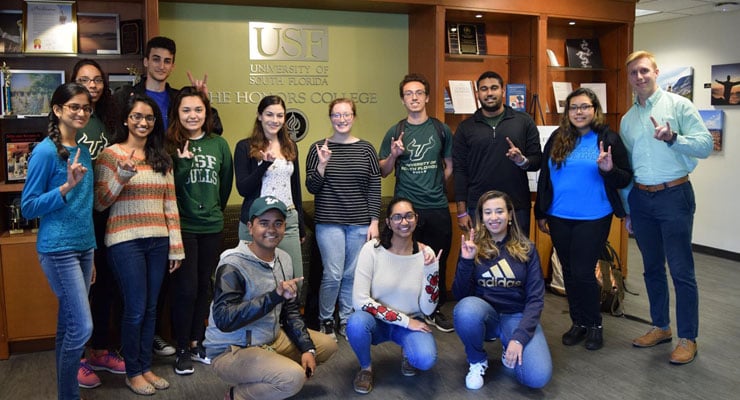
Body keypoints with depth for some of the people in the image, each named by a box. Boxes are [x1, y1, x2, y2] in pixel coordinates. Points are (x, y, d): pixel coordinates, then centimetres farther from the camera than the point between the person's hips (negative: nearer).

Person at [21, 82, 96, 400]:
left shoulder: (83, 152, 10)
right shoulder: (45, 151, -11)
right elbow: (28, 207, -11)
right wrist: (67, 186, -23)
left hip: (83, 247, 7)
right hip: (58, 249, -7)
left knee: (69, 325, 13)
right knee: (82, 327, -7)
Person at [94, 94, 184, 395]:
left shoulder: (162, 158, 10)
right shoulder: (111, 154, -3)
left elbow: (170, 203, 10)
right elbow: (100, 203, -6)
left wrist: (176, 245, 6)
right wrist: (123, 175, -22)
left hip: (158, 241, 5)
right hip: (126, 242, -4)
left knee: (151, 308, 12)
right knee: (135, 310, 1)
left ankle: (146, 367, 27)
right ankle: (132, 373, 19)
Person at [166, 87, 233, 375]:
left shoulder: (219, 144, 4)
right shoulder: (170, 145, -5)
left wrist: (215, 210, 13)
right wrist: (182, 161, -22)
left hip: (212, 226, 4)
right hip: (182, 226, -4)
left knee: (204, 286, 12)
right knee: (185, 287, -3)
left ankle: (197, 343, 27)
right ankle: (182, 349, 13)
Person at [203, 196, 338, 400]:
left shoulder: (283, 259, 2)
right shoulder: (233, 265, -21)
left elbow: (291, 311, 9)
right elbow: (224, 319, -33)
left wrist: (307, 348, -3)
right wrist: (274, 295, -39)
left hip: (271, 339, 8)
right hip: (231, 351, -8)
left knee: (328, 345, 10)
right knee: (294, 377, -29)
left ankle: (261, 381, 10)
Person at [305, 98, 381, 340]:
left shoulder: (366, 149, 4)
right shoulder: (318, 148, 1)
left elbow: (374, 188, 5)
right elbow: (312, 188, -1)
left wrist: (374, 222, 0)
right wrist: (322, 164, -17)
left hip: (360, 223, 2)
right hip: (329, 222, -2)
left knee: (352, 275, 6)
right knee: (333, 274, -5)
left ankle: (346, 321, 23)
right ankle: (326, 320, 17)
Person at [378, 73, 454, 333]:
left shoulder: (441, 130, 5)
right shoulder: (395, 132, 3)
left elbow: (450, 165, 14)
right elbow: (383, 172, 4)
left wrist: (436, 186, 7)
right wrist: (393, 155, -13)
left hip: (437, 207, 1)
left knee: (438, 261, 9)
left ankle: (435, 310, 25)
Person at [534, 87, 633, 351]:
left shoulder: (609, 139, -4)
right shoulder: (557, 140, 6)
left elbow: (626, 179, -3)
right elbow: (544, 177, 11)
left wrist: (609, 170, -23)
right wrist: (540, 213, 11)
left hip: (593, 219, -4)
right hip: (559, 218, 4)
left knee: (583, 272, -4)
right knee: (569, 272, 11)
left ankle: (594, 324, 17)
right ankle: (578, 323, 27)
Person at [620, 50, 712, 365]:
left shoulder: (678, 105, -4)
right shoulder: (627, 119, 12)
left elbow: (705, 145, -11)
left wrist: (672, 138, -27)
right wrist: (626, 209, 16)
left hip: (673, 195, -5)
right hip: (640, 198, 5)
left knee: (681, 270, -2)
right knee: (652, 268, 14)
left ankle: (688, 338, 9)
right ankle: (660, 327, 28)